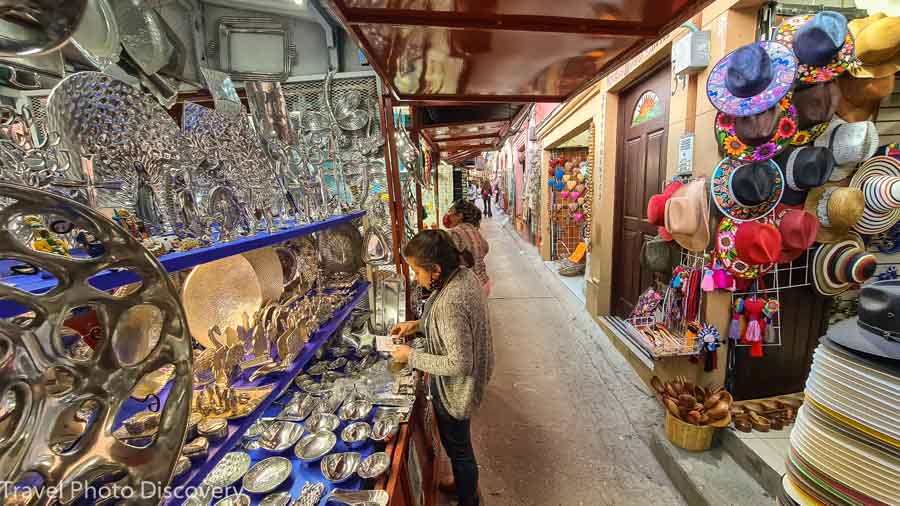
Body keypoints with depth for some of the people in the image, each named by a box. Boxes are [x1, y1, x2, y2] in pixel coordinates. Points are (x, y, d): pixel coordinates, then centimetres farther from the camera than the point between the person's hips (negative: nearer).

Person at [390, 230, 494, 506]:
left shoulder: (451, 302, -38)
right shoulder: (463, 274, -10)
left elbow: (459, 364, -31)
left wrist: (412, 356, -21)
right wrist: (417, 324, 0)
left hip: (453, 389, -9)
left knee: (458, 448, 19)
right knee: (458, 443, 32)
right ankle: (464, 483, 58)